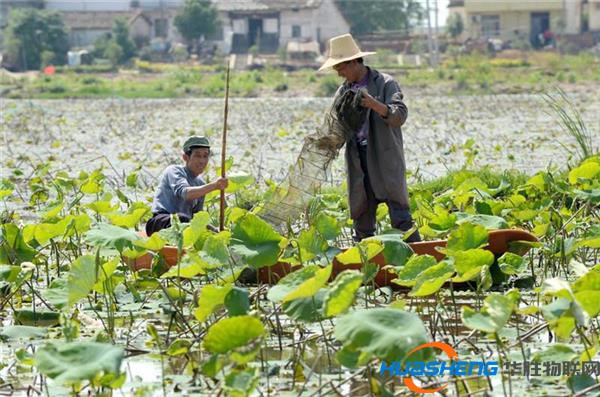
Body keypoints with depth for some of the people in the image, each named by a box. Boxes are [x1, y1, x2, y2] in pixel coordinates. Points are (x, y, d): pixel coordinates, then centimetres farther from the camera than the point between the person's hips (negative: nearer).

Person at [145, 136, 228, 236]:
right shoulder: (173, 171, -5)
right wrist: (213, 186, -38)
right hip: (159, 223, -7)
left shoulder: (200, 183, 16)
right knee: (181, 218, -38)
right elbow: (185, 193, -26)